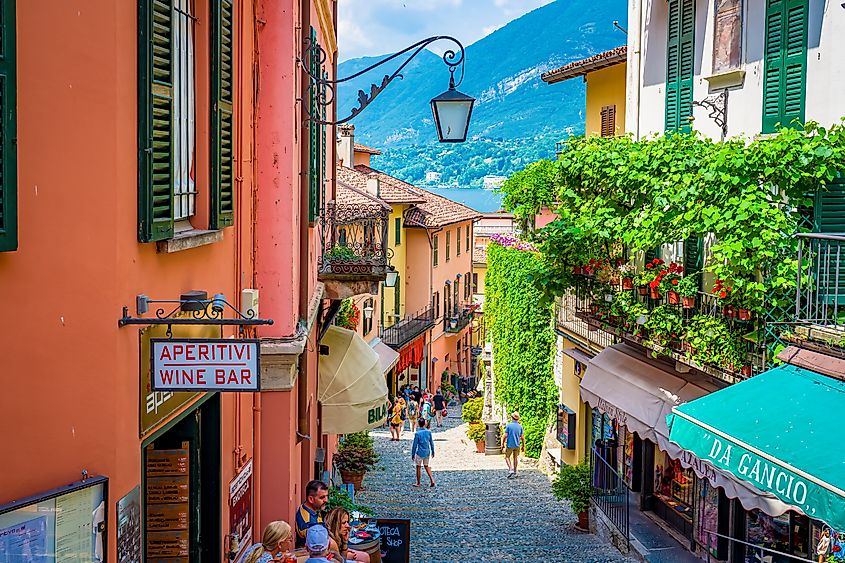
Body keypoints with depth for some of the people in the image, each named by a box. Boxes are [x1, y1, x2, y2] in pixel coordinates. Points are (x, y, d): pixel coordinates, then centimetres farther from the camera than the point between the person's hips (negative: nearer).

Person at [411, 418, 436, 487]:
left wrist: (413, 454, -2)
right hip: (427, 452, 4)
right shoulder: (429, 432, -4)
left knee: (418, 467, 10)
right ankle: (432, 479, 4)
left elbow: (414, 445, -11)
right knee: (426, 466, 19)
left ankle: (418, 483, 19)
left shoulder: (417, 433, -16)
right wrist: (433, 452, 16)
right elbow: (431, 443, 5)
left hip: (420, 453, -4)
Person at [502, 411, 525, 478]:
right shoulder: (520, 426, -3)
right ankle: (514, 472, 19)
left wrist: (503, 444, -4)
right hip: (517, 445, 3)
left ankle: (511, 469, -8)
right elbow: (522, 437, -2)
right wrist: (523, 445, 10)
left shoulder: (509, 425, -13)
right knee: (515, 458, 16)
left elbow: (505, 436, -14)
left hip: (510, 445, -3)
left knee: (507, 457, 11)